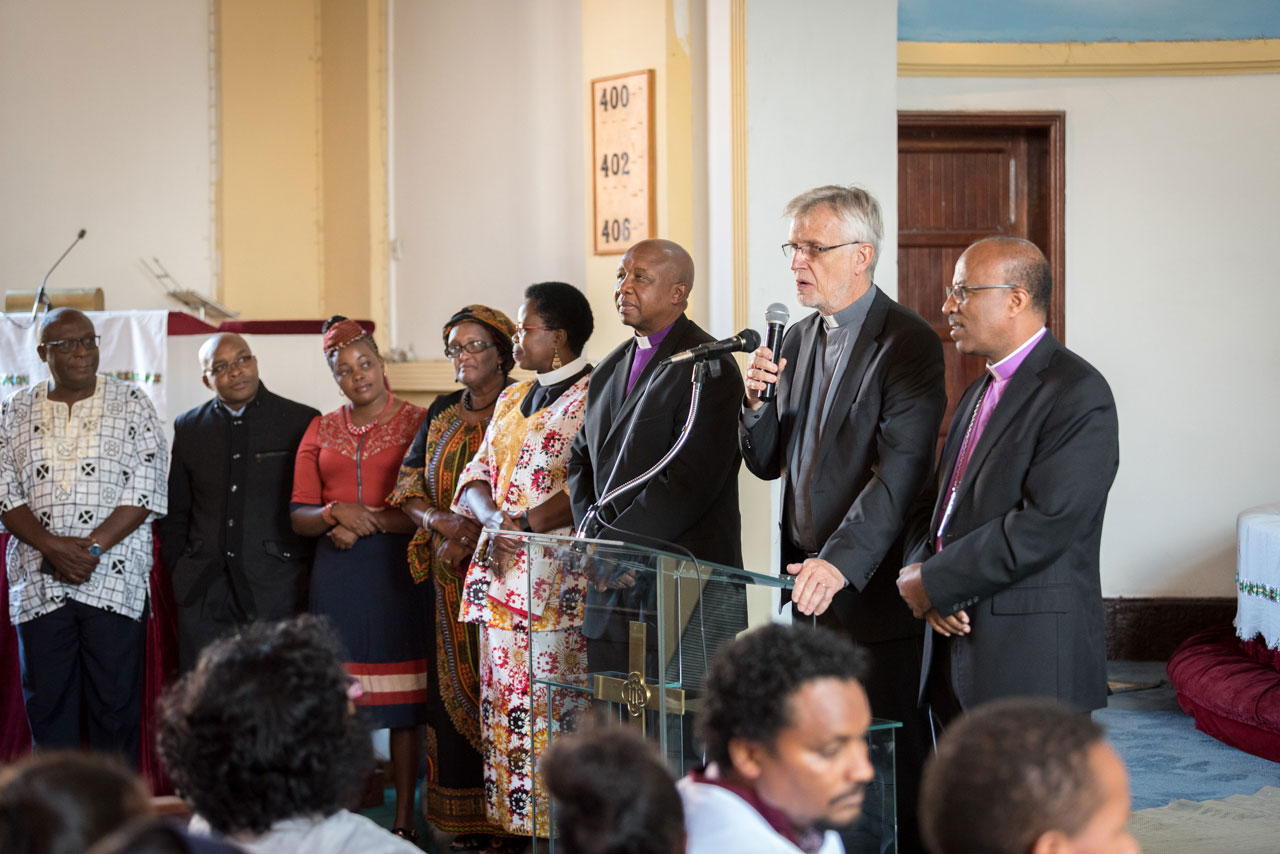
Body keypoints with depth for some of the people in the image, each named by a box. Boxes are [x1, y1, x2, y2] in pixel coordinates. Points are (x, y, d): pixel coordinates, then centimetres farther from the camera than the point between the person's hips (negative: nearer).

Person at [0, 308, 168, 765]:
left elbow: (145, 491, -4)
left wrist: (93, 547, -14)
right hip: (38, 583, 2)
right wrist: (55, 548, -12)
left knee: (116, 705, -1)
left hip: (114, 579, -2)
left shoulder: (131, 404, 4)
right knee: (46, 702, 5)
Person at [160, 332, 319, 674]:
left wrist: (313, 582, 1)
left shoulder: (301, 422, 2)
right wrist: (177, 576, 11)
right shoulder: (188, 428, 11)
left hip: (276, 594, -3)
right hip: (203, 596, 3)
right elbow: (175, 514, 18)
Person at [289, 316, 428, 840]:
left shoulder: (418, 423, 2)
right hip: (337, 576, 3)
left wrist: (371, 522, -13)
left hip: (398, 571, -3)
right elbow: (299, 515, 10)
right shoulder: (321, 431, 14)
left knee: (404, 703, -3)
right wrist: (336, 513, -10)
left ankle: (403, 819, 3)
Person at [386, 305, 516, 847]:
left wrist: (474, 536, -17)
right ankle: (466, 818, 8)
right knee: (455, 683, 3)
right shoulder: (442, 413, 15)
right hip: (449, 577, 5)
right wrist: (438, 520, -10)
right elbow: (407, 488, 12)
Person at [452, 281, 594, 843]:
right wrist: (494, 519, -4)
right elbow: (478, 475, 16)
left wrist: (523, 525, -15)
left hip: (559, 580, -8)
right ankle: (511, 824, 12)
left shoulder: (594, 396, -6)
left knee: (554, 712, -9)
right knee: (503, 707, 7)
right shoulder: (512, 400, 20)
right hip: (502, 576, 8)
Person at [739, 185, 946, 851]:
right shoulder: (798, 339, 14)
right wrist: (758, 401, -4)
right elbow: (767, 462, 16)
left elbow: (901, 471, -19)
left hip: (873, 590, -7)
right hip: (807, 582, 7)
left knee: (892, 764, 0)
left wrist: (840, 563, -28)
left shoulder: (908, 342, -10)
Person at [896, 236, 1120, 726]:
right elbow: (942, 502, 19)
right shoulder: (980, 394, 19)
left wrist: (933, 584, -13)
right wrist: (918, 570, -3)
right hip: (957, 649, 8)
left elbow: (1044, 526, -20)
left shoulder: (1078, 395, -11)